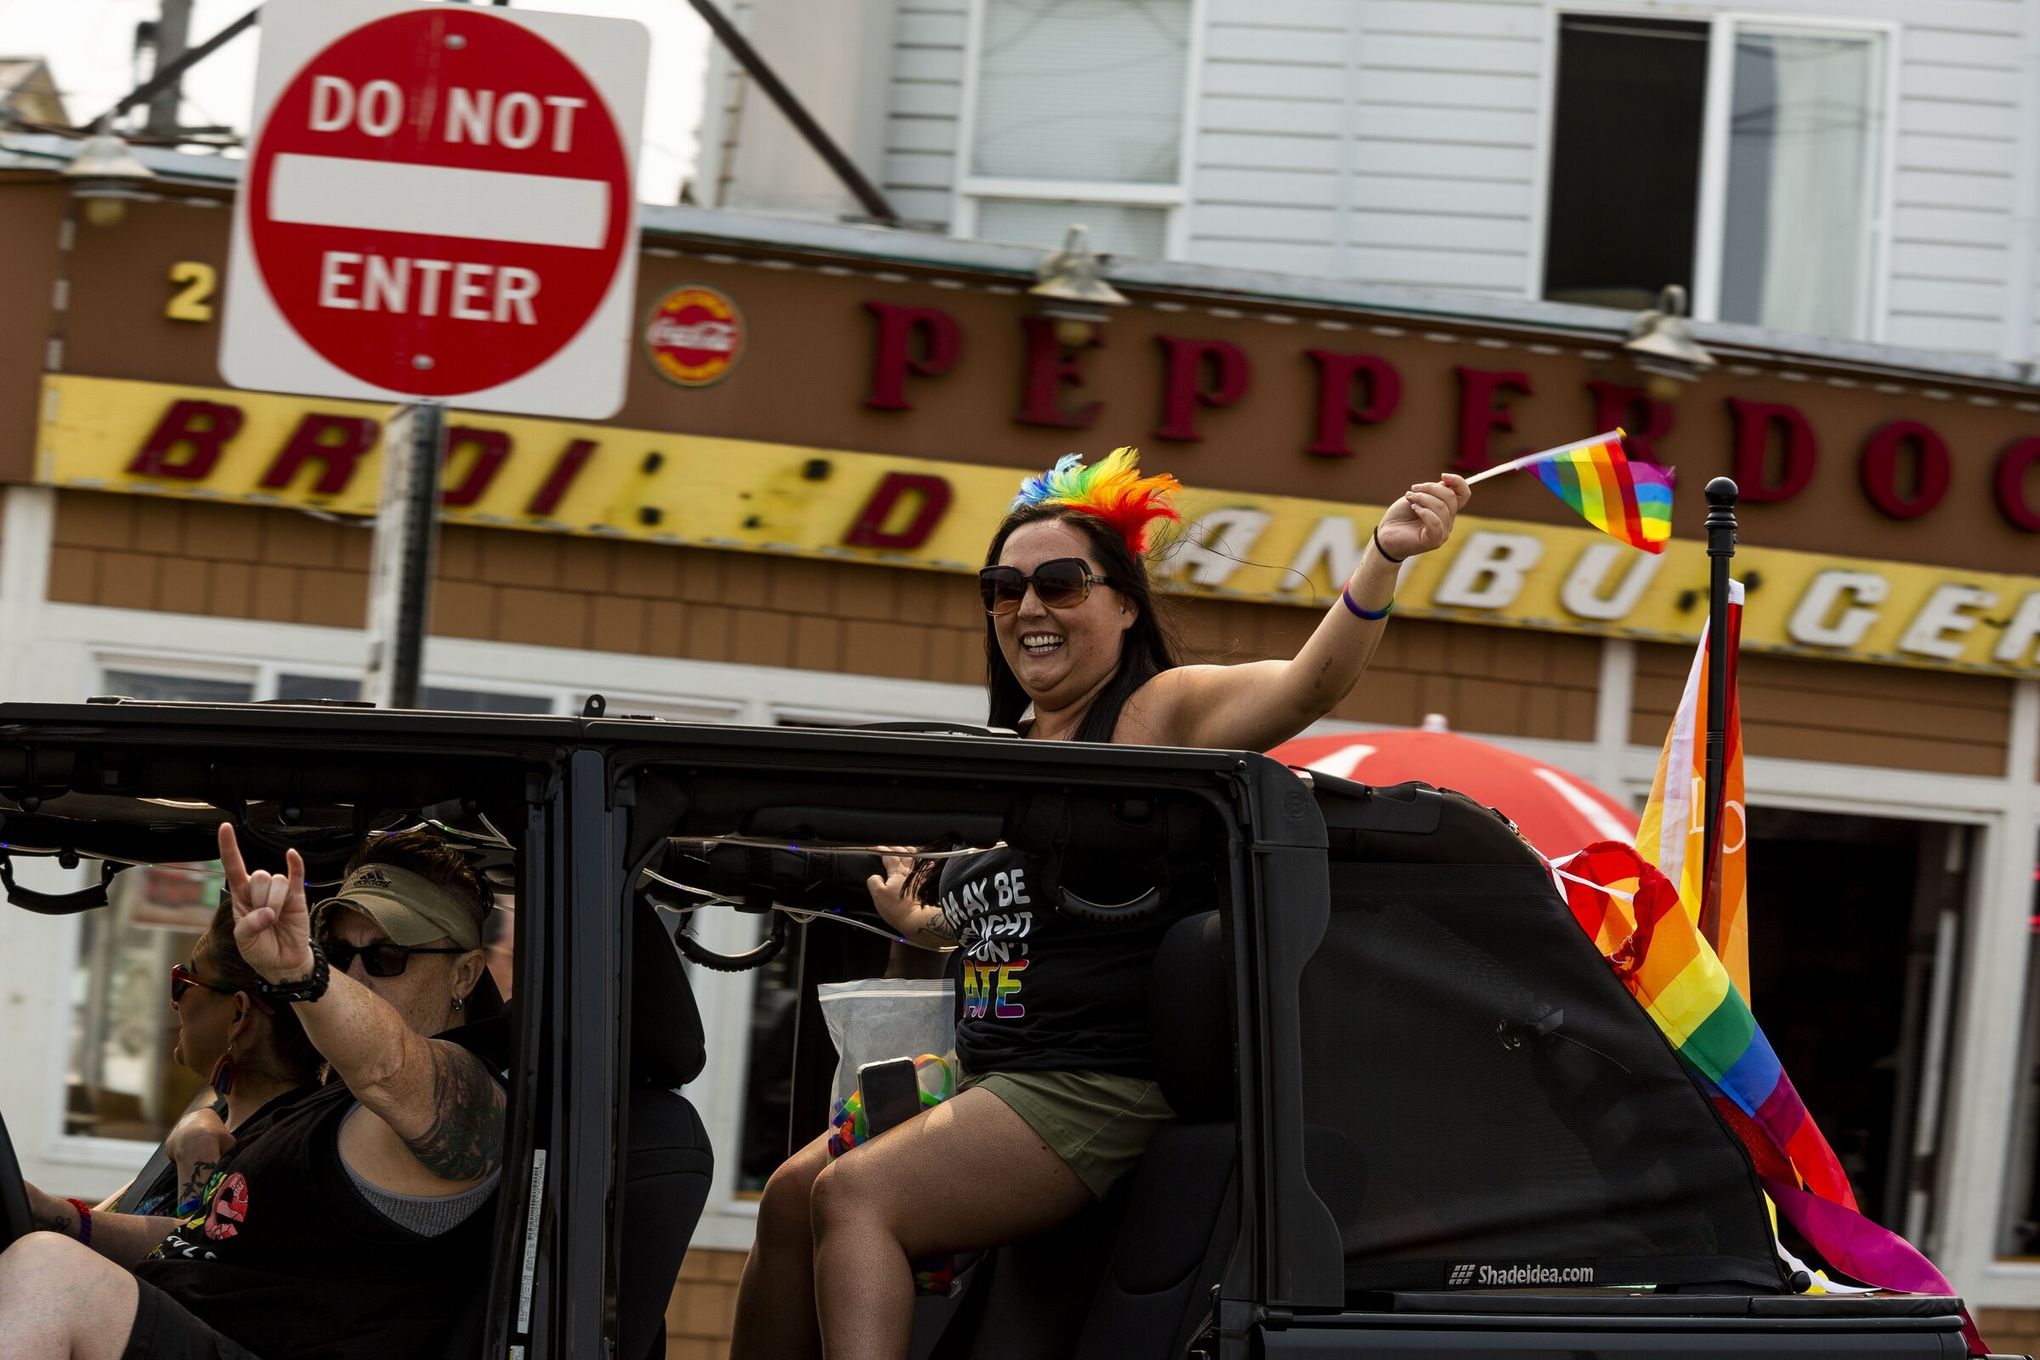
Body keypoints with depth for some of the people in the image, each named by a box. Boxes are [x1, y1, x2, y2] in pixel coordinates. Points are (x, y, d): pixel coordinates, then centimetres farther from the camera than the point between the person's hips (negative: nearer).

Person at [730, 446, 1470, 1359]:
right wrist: (917, 924, 30)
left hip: (1096, 1086, -8)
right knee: (789, 1202, 2)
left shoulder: (1158, 716, -7)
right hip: (982, 1074, 9)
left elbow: (1309, 683, -26)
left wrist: (1381, 559, -40)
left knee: (853, 1198, -20)